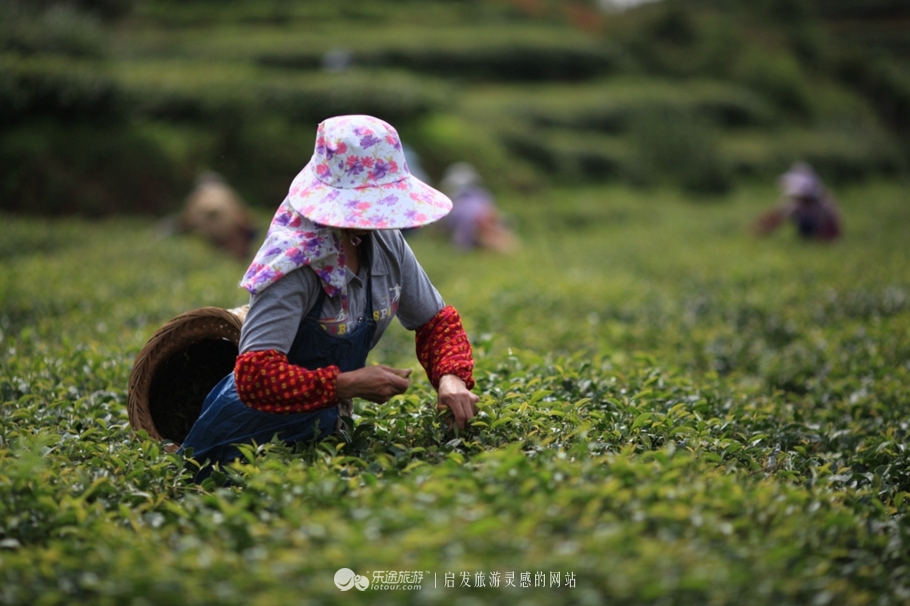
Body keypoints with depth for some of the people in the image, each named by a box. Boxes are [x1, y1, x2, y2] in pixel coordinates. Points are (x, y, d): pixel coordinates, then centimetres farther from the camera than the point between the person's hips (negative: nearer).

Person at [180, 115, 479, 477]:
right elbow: (253, 377, -36)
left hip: (323, 428, 6)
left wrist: (451, 378, -16)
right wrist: (350, 384, -34)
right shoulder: (296, 261, -28)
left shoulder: (386, 244, -7)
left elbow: (437, 322, 4)